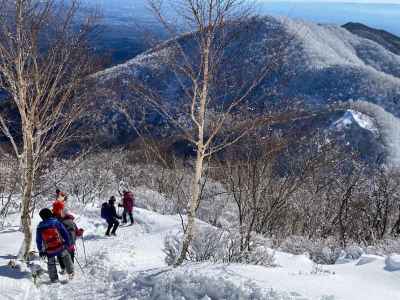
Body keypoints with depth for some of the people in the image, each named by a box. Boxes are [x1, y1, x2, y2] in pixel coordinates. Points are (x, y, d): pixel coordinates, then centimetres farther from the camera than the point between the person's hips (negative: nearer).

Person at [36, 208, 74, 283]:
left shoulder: (40, 227, -1)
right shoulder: (56, 222, -5)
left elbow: (38, 240, 6)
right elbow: (65, 233, -3)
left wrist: (40, 250, 17)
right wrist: (68, 243, 8)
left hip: (49, 251, 1)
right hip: (60, 248, -1)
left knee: (51, 264, 21)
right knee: (66, 257, 24)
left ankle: (54, 279, 25)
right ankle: (71, 273, 24)